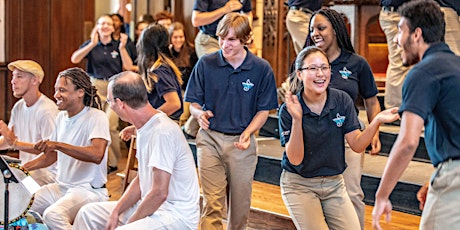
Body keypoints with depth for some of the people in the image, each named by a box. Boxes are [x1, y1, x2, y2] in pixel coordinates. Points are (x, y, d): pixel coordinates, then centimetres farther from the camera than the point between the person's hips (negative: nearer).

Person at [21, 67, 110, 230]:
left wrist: (58, 144, -34)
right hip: (61, 186, 8)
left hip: (89, 190, -8)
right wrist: (24, 168, 8)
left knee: (52, 215, -32)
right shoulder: (62, 117, 14)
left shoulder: (96, 117, -12)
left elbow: (97, 155, -28)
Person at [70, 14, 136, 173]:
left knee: (111, 124, -11)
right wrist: (92, 44, -15)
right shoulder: (91, 45, 7)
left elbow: (129, 67, -1)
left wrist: (122, 48, -11)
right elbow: (74, 59, -9)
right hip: (95, 87, 1)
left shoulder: (118, 46, 8)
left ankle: (113, 162, 2)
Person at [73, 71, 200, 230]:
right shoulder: (145, 128, 10)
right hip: (151, 206, 10)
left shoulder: (163, 132, -21)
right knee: (88, 213, 12)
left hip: (177, 215, -10)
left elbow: (159, 193, -23)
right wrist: (116, 212, 5)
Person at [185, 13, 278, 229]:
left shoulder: (262, 69, -3)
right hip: (210, 138, -1)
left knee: (239, 206, 10)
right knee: (212, 203, -10)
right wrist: (200, 114, -17)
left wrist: (247, 133, -14)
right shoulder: (205, 64, -2)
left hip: (242, 141, 1)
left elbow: (263, 110, 3)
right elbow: (193, 103, 6)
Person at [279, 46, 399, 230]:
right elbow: (295, 159, -19)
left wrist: (377, 121, -24)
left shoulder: (342, 100, -5)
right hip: (299, 185, -3)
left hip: (334, 183, 4)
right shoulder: (288, 110, -14)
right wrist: (297, 119, -31)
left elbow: (357, 145, -7)